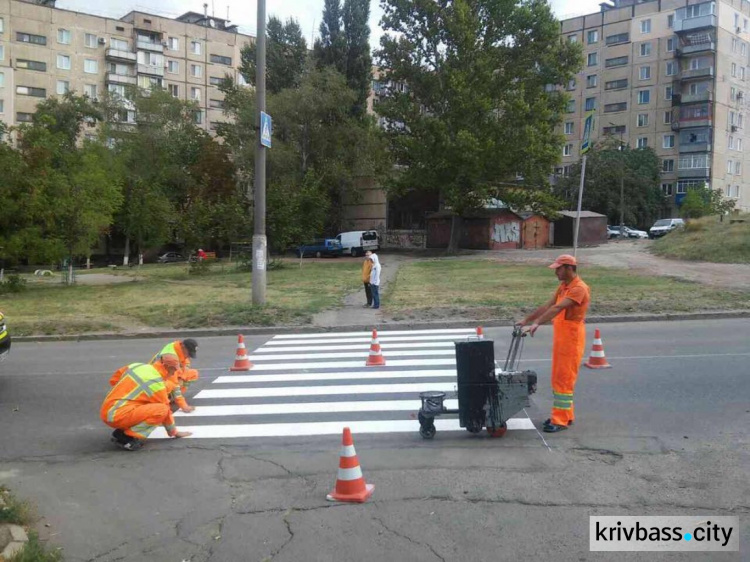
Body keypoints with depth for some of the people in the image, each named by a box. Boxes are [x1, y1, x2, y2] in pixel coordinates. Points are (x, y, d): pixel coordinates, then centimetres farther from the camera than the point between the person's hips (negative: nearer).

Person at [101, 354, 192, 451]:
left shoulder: (137, 366, 8)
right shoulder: (157, 384, -12)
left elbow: (113, 380, 20)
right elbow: (166, 410, -2)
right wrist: (174, 432, 13)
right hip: (118, 417, -9)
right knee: (162, 410, -17)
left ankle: (123, 431, 9)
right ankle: (127, 436, -14)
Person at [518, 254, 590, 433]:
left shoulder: (579, 288, -18)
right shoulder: (563, 287, 13)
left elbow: (558, 308, -30)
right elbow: (547, 306, 16)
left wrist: (537, 323, -38)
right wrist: (526, 320, 13)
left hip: (571, 339, -9)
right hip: (560, 338, 9)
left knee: (564, 380, -6)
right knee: (558, 378, 14)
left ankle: (561, 420, -1)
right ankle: (565, 414, 23)